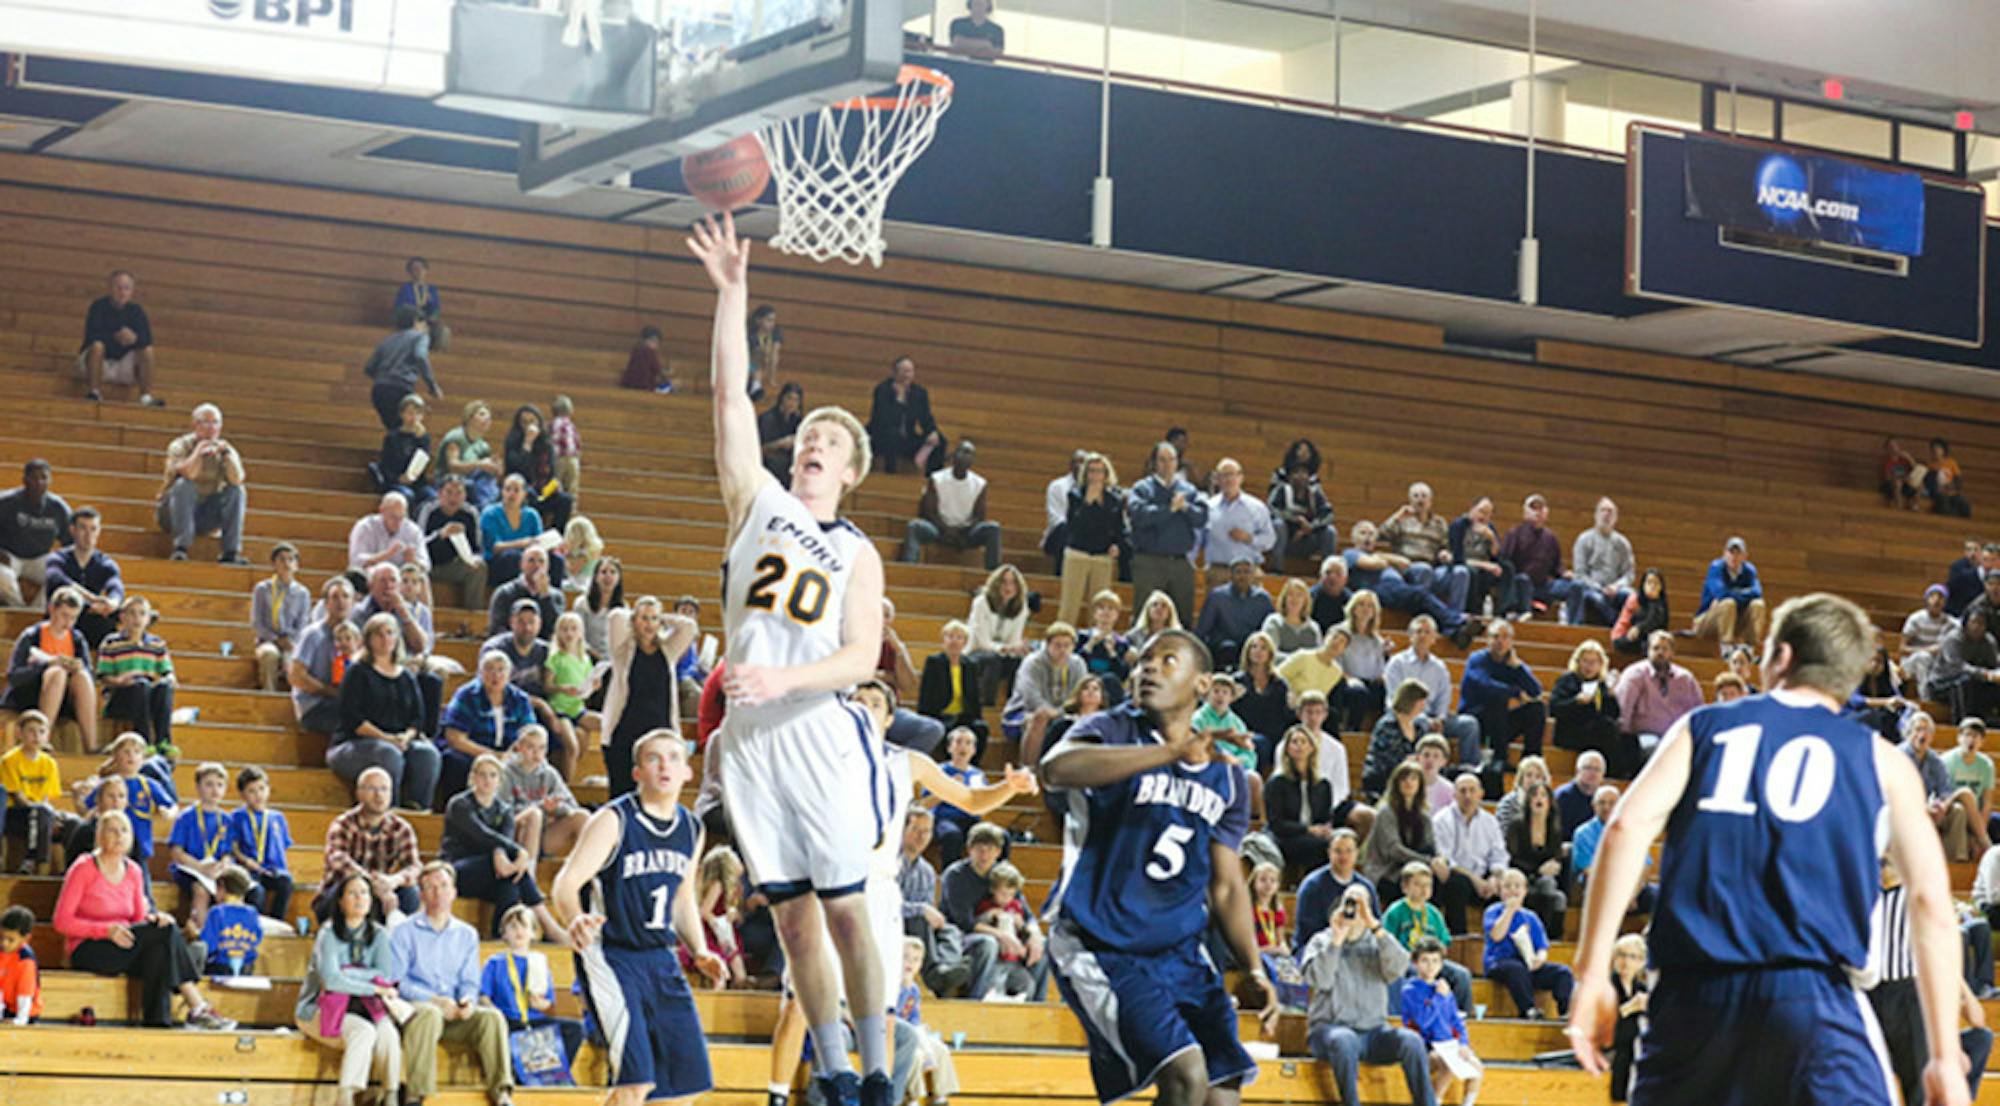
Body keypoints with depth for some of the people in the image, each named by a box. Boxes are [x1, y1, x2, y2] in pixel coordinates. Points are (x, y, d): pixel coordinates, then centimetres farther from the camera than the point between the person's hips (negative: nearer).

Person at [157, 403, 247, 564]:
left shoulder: (222, 448, 2)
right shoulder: (180, 446, -8)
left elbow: (236, 480, -17)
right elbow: (187, 474, -30)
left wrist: (226, 453, -23)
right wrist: (199, 450, -22)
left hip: (206, 517, 3)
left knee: (236, 491, -17)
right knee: (184, 484, -31)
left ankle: (231, 552, -23)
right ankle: (180, 549, -34)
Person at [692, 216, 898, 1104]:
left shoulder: (857, 553, 6)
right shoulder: (759, 504, 11)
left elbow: (861, 657, -6)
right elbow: (731, 396, 3)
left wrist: (785, 679, -22)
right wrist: (732, 293, -5)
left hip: (817, 734, -2)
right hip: (749, 738, 2)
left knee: (845, 911, -3)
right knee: (792, 915, 6)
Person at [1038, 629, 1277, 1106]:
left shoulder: (1226, 776, 9)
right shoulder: (1113, 731, -7)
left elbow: (1226, 886, 15)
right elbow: (1056, 769, -32)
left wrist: (1254, 969, 2)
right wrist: (1174, 751, -38)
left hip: (1180, 953, 6)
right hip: (1101, 952, -6)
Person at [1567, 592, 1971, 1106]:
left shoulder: (1702, 727, 16)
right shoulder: (1881, 761, 13)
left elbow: (1628, 826, -1)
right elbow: (1931, 903, 3)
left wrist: (1592, 974, -3)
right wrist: (1945, 1056, 4)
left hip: (1692, 995, 2)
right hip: (1814, 998, -2)